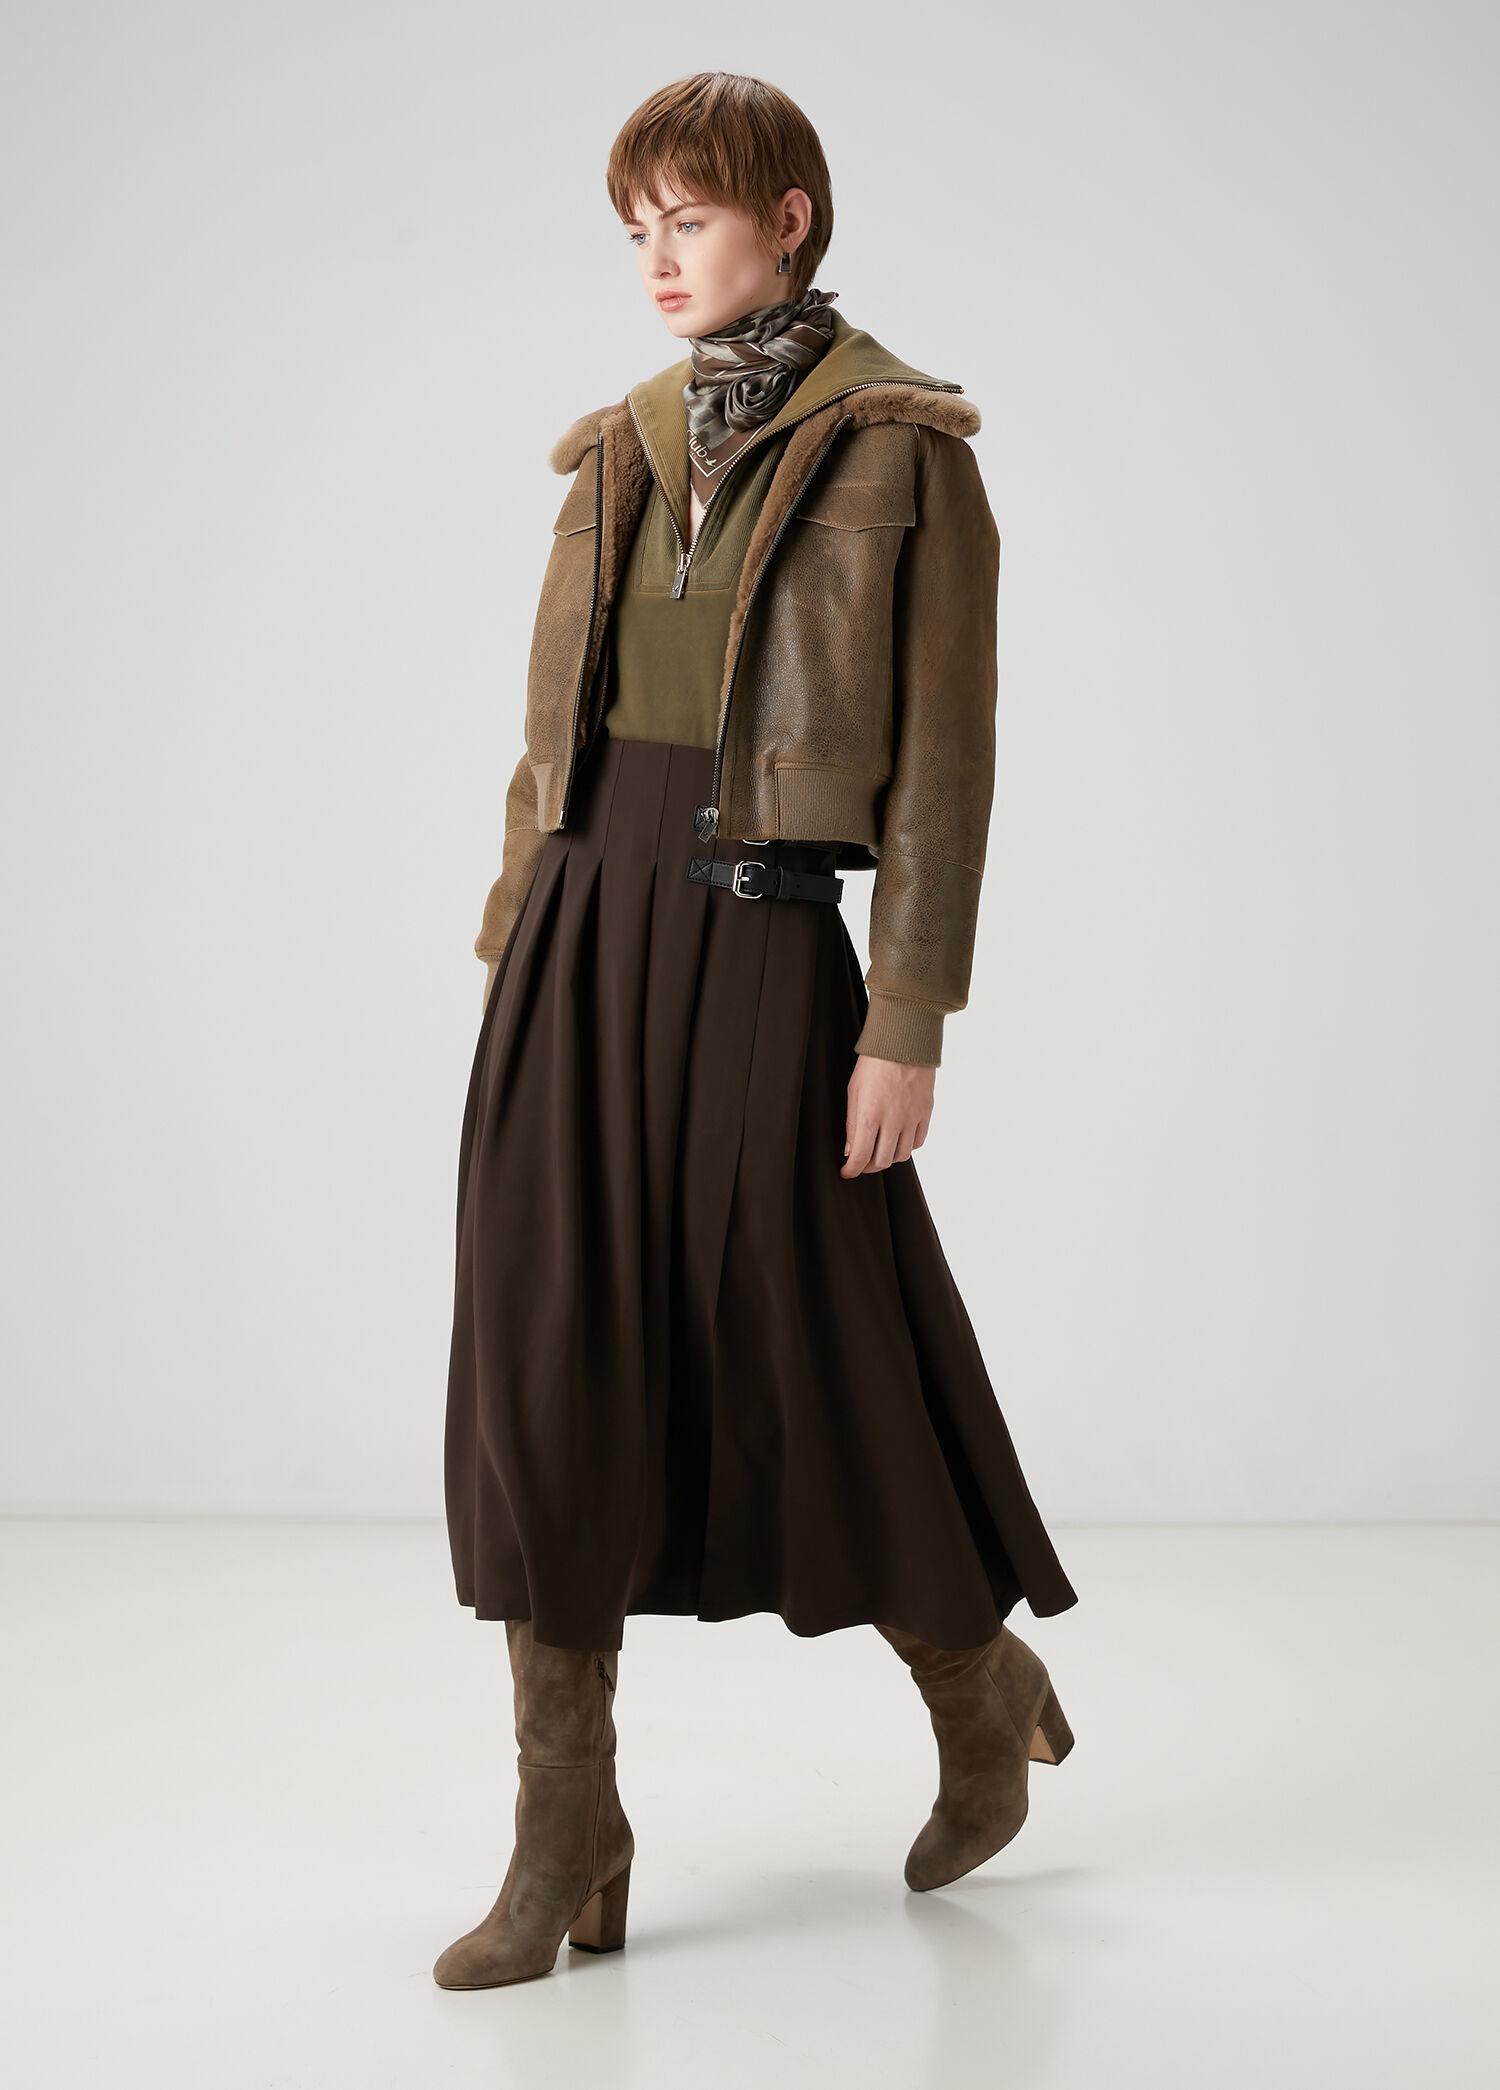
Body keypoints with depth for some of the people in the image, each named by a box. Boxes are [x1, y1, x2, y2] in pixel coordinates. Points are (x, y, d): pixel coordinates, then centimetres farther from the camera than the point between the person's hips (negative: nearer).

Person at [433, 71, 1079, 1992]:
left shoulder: (897, 449, -3)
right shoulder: (623, 452, 14)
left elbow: (941, 752, -7)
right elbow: (555, 731, 15)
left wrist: (909, 1025, -13)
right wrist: (514, 962, 11)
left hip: (760, 939, -5)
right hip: (584, 931, 6)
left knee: (809, 1369, 4)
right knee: (550, 1378, 0)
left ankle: (986, 1691, 33)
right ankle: (566, 1851, 9)